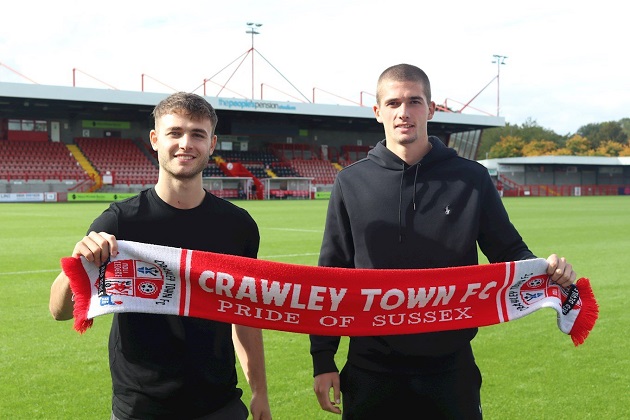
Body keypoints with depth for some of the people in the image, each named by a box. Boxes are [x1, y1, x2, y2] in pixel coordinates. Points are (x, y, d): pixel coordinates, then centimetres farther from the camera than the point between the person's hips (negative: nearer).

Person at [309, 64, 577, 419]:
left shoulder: (472, 178, 1)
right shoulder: (351, 183, 1)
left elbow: (509, 251, 5)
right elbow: (330, 276, 5)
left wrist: (545, 271, -18)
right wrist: (323, 360, 2)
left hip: (451, 367, 0)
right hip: (372, 370, 0)